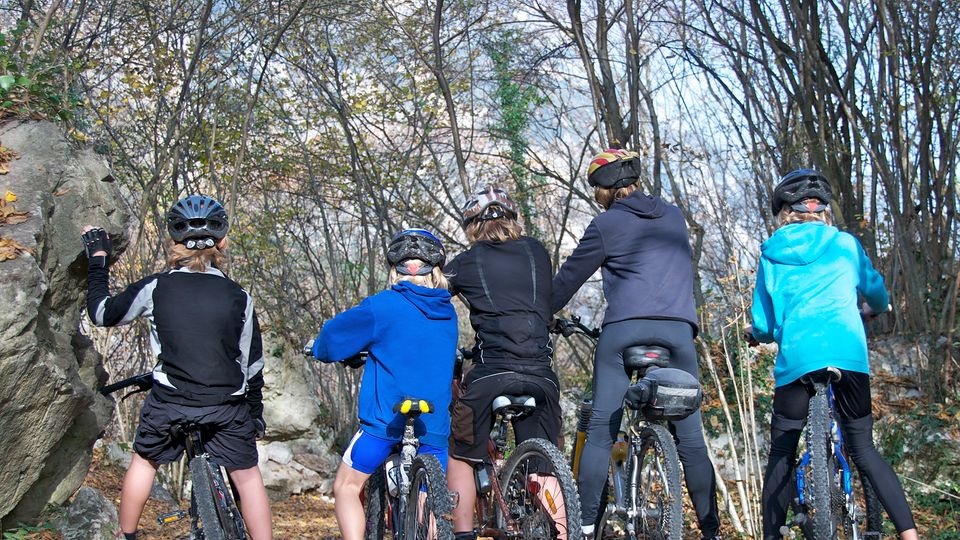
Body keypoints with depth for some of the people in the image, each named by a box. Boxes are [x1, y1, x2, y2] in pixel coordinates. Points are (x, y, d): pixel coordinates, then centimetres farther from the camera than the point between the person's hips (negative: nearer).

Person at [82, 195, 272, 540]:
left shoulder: (156, 288, -6)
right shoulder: (239, 298, -3)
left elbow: (102, 314, 8)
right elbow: (252, 365, 4)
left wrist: (97, 257, 19)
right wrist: (256, 413, 18)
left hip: (169, 404, 1)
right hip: (225, 408, -1)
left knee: (144, 461, 26)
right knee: (247, 476, 10)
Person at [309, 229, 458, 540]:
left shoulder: (384, 306, -8)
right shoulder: (448, 313, 9)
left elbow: (333, 338, -4)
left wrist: (322, 350, 21)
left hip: (386, 419, -4)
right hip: (434, 426, 5)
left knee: (346, 487, 13)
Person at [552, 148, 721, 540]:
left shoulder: (606, 225, 6)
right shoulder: (674, 217, 20)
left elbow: (568, 279, 11)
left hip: (623, 329, -3)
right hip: (679, 329, 4)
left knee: (601, 428, -1)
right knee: (690, 435, 7)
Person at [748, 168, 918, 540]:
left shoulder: (770, 254, 11)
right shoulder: (845, 244, 13)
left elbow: (763, 324, 9)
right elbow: (876, 292, 27)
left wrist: (757, 333, 32)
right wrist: (873, 309, 50)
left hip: (795, 357, -1)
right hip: (848, 354, 1)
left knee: (781, 456, 10)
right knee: (863, 450, 13)